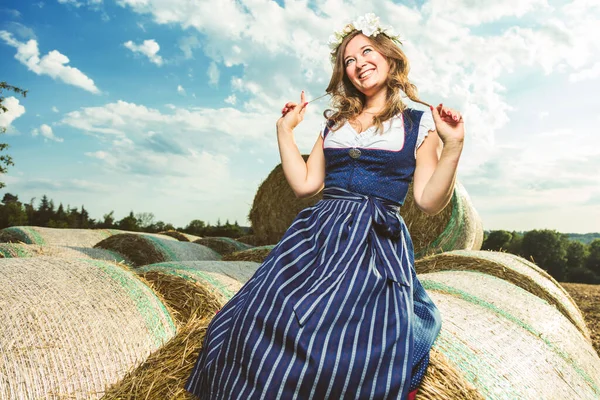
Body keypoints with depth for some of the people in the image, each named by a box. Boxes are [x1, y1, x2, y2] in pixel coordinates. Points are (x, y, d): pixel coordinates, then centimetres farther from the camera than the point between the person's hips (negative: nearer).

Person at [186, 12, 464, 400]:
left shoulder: (419, 124, 9)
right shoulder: (335, 122, 20)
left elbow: (430, 201, 0)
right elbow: (304, 184, 14)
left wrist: (452, 145, -11)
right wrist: (285, 129, 16)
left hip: (375, 244, -3)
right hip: (317, 234, 4)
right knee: (262, 327, -12)